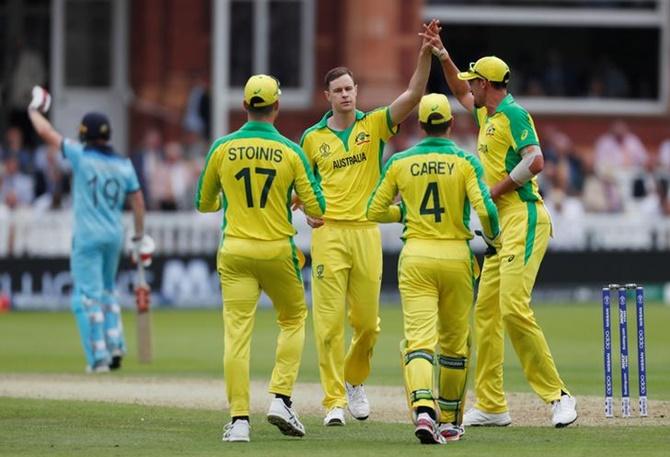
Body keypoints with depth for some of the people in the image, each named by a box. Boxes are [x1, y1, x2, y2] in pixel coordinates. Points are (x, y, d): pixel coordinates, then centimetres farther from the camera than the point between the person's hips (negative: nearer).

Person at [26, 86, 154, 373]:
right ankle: (115, 347, 10)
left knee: (88, 296, -3)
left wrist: (35, 109, 15)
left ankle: (99, 357, -8)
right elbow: (137, 200, 5)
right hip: (115, 236, 5)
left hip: (88, 236, -5)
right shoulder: (124, 165, 4)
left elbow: (46, 132, -3)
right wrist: (140, 237, 13)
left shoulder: (81, 156, -9)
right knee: (106, 292, 21)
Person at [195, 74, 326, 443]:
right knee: (293, 319, 20)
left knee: (237, 331, -1)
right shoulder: (290, 153, -4)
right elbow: (317, 209, -4)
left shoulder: (222, 148, 0)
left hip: (235, 251, 1)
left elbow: (203, 204, 11)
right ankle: (281, 399, 7)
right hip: (278, 251, -1)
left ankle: (239, 419, -7)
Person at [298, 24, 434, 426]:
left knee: (368, 321, 7)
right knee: (330, 321, -7)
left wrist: (427, 53, -20)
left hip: (366, 231, 1)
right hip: (328, 232, -1)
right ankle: (335, 401, -4)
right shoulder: (313, 137, 7)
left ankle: (355, 380, 33)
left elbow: (414, 95, -8)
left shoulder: (375, 125, 5)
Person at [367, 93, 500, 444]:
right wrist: (494, 236, 6)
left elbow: (375, 211, 7)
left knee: (419, 337, -8)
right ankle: (450, 421, 24)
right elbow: (485, 209, -15)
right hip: (456, 257, 0)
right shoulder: (465, 162, -4)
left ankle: (423, 407, -33)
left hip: (415, 258, 0)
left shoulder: (400, 162, 2)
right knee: (454, 343, 15)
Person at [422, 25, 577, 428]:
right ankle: (491, 406, 9)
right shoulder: (488, 115, 20)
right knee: (486, 311, 7)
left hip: (523, 219, -10)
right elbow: (461, 93, 40)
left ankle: (557, 395, -16)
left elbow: (535, 161, -21)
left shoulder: (513, 114, -9)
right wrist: (441, 54, 31)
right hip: (500, 224, 10)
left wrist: (494, 191, -15)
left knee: (514, 308, -20)